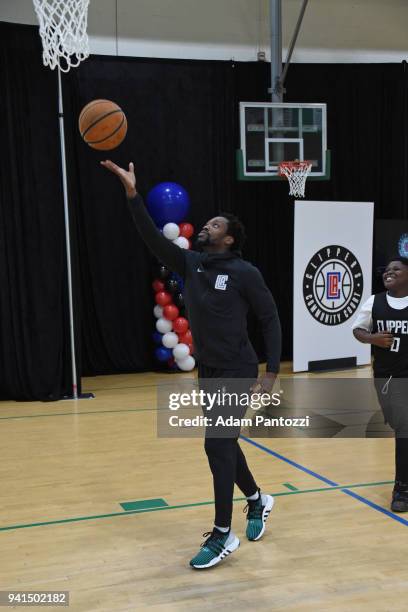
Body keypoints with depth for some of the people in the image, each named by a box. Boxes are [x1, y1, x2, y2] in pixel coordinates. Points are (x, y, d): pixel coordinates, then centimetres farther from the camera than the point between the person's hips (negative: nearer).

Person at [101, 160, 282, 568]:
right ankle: (257, 501, 40)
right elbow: (154, 240, -7)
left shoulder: (244, 272, -11)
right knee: (224, 444, 16)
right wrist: (132, 194, -18)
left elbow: (270, 319, -8)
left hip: (237, 372, -6)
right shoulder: (190, 264, 4)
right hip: (207, 371, 7)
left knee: (217, 445, -10)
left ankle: (222, 535, 2)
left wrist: (271, 372, -13)